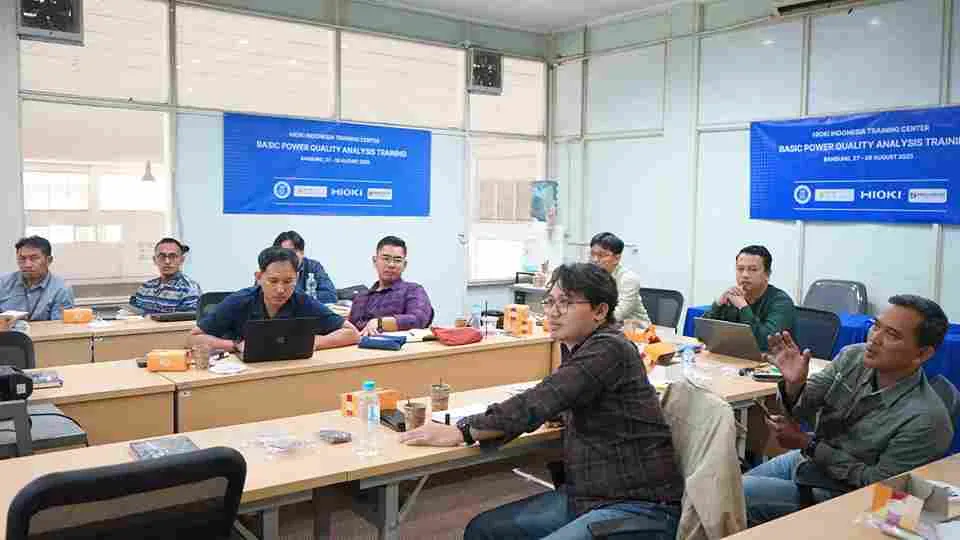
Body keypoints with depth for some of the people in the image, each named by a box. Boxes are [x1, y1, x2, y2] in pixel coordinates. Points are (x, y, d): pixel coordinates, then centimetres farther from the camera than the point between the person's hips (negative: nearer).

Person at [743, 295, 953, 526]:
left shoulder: (925, 419, -27)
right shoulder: (853, 357, -11)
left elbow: (876, 483, -19)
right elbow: (801, 410, -7)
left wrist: (807, 443, -20)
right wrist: (794, 384, -29)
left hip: (841, 494, -6)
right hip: (802, 459, 6)